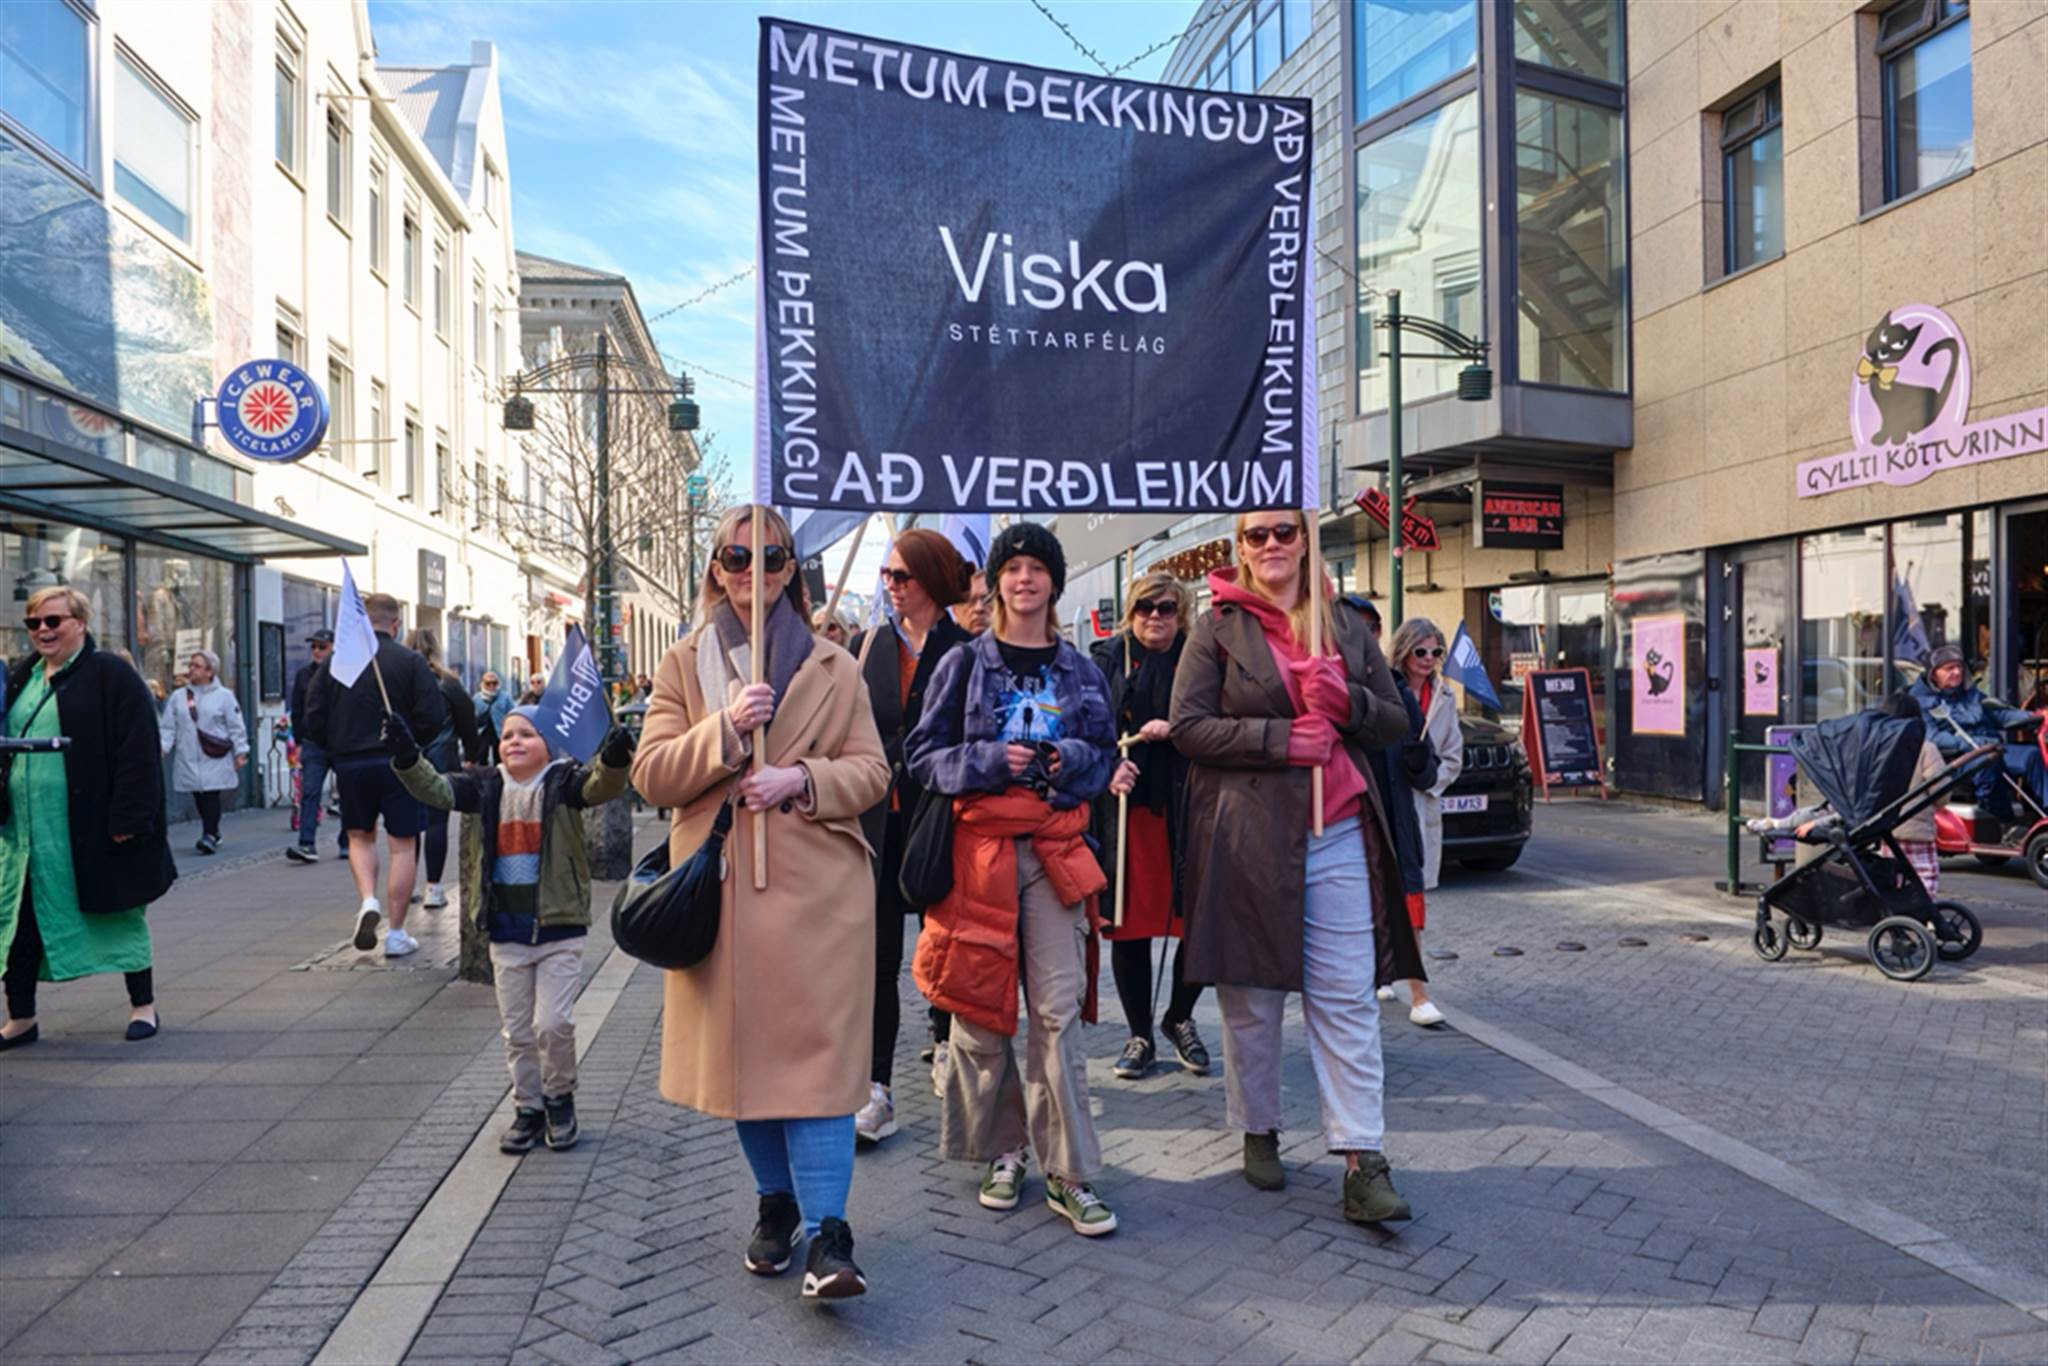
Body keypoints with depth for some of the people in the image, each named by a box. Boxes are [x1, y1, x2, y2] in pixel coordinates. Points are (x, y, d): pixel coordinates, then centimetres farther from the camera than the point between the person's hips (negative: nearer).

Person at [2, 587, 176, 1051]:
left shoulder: (111, 676, -9)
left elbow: (138, 753, -14)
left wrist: (127, 818, -19)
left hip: (89, 827, -6)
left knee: (118, 915, 5)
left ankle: (143, 1006, 18)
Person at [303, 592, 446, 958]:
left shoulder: (335, 661, 1)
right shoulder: (410, 661, -7)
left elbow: (313, 718, 1)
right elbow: (433, 718, -11)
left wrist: (336, 750, 17)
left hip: (349, 764, 3)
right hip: (398, 763, -2)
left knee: (359, 836, 21)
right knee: (403, 845, 4)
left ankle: (369, 900, -3)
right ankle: (396, 933, 7)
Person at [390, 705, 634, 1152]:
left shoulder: (562, 783, -7)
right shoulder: (486, 787, 4)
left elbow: (600, 787, -24)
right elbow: (437, 790, -7)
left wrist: (613, 760, -47)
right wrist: (408, 758, -26)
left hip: (559, 929, -4)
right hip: (506, 934, 4)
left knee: (553, 1023, -6)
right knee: (517, 1030, 12)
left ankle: (560, 1099, 19)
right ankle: (528, 1108, 28)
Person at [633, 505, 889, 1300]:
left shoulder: (833, 667, 8)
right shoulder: (683, 665, 10)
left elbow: (871, 772, 5)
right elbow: (651, 775, 1)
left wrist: (800, 778, -14)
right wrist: (724, 730, -15)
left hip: (817, 890, -1)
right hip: (723, 890, 2)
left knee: (818, 1053, -6)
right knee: (742, 1052, 10)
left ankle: (826, 1235, -4)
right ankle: (777, 1204, 28)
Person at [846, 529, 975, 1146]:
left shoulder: (966, 652, -4)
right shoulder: (868, 648, 8)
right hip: (879, 822, 2)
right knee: (878, 957, 0)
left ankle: (946, 1049, 37)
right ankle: (877, 1091, 5)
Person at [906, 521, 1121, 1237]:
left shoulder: (1079, 670, 12)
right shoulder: (964, 664, 5)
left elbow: (1105, 755, 17)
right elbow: (922, 753, 3)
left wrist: (1075, 758, -5)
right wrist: (990, 760, -12)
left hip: (1055, 851, 1)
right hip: (978, 848, -1)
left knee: (1059, 1009, -3)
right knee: (981, 1006, 4)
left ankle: (1070, 1174, 5)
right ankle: (1001, 1152, 21)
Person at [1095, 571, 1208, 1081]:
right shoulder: (1106, 660, 7)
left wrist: (1175, 728, -15)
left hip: (1186, 809, 0)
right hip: (1125, 807, 0)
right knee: (1129, 925, 4)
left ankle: (1179, 1019, 26)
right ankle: (1140, 1035, 21)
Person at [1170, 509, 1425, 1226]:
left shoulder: (1345, 627, 14)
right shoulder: (1218, 628, 3)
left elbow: (1395, 721, 14)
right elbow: (1189, 726, -4)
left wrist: (1348, 701, -8)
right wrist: (1280, 738, -15)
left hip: (1338, 835, 3)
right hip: (1248, 836, -2)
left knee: (1348, 998, -1)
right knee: (1251, 996, 7)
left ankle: (1363, 1163, 3)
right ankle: (1259, 1134, 25)